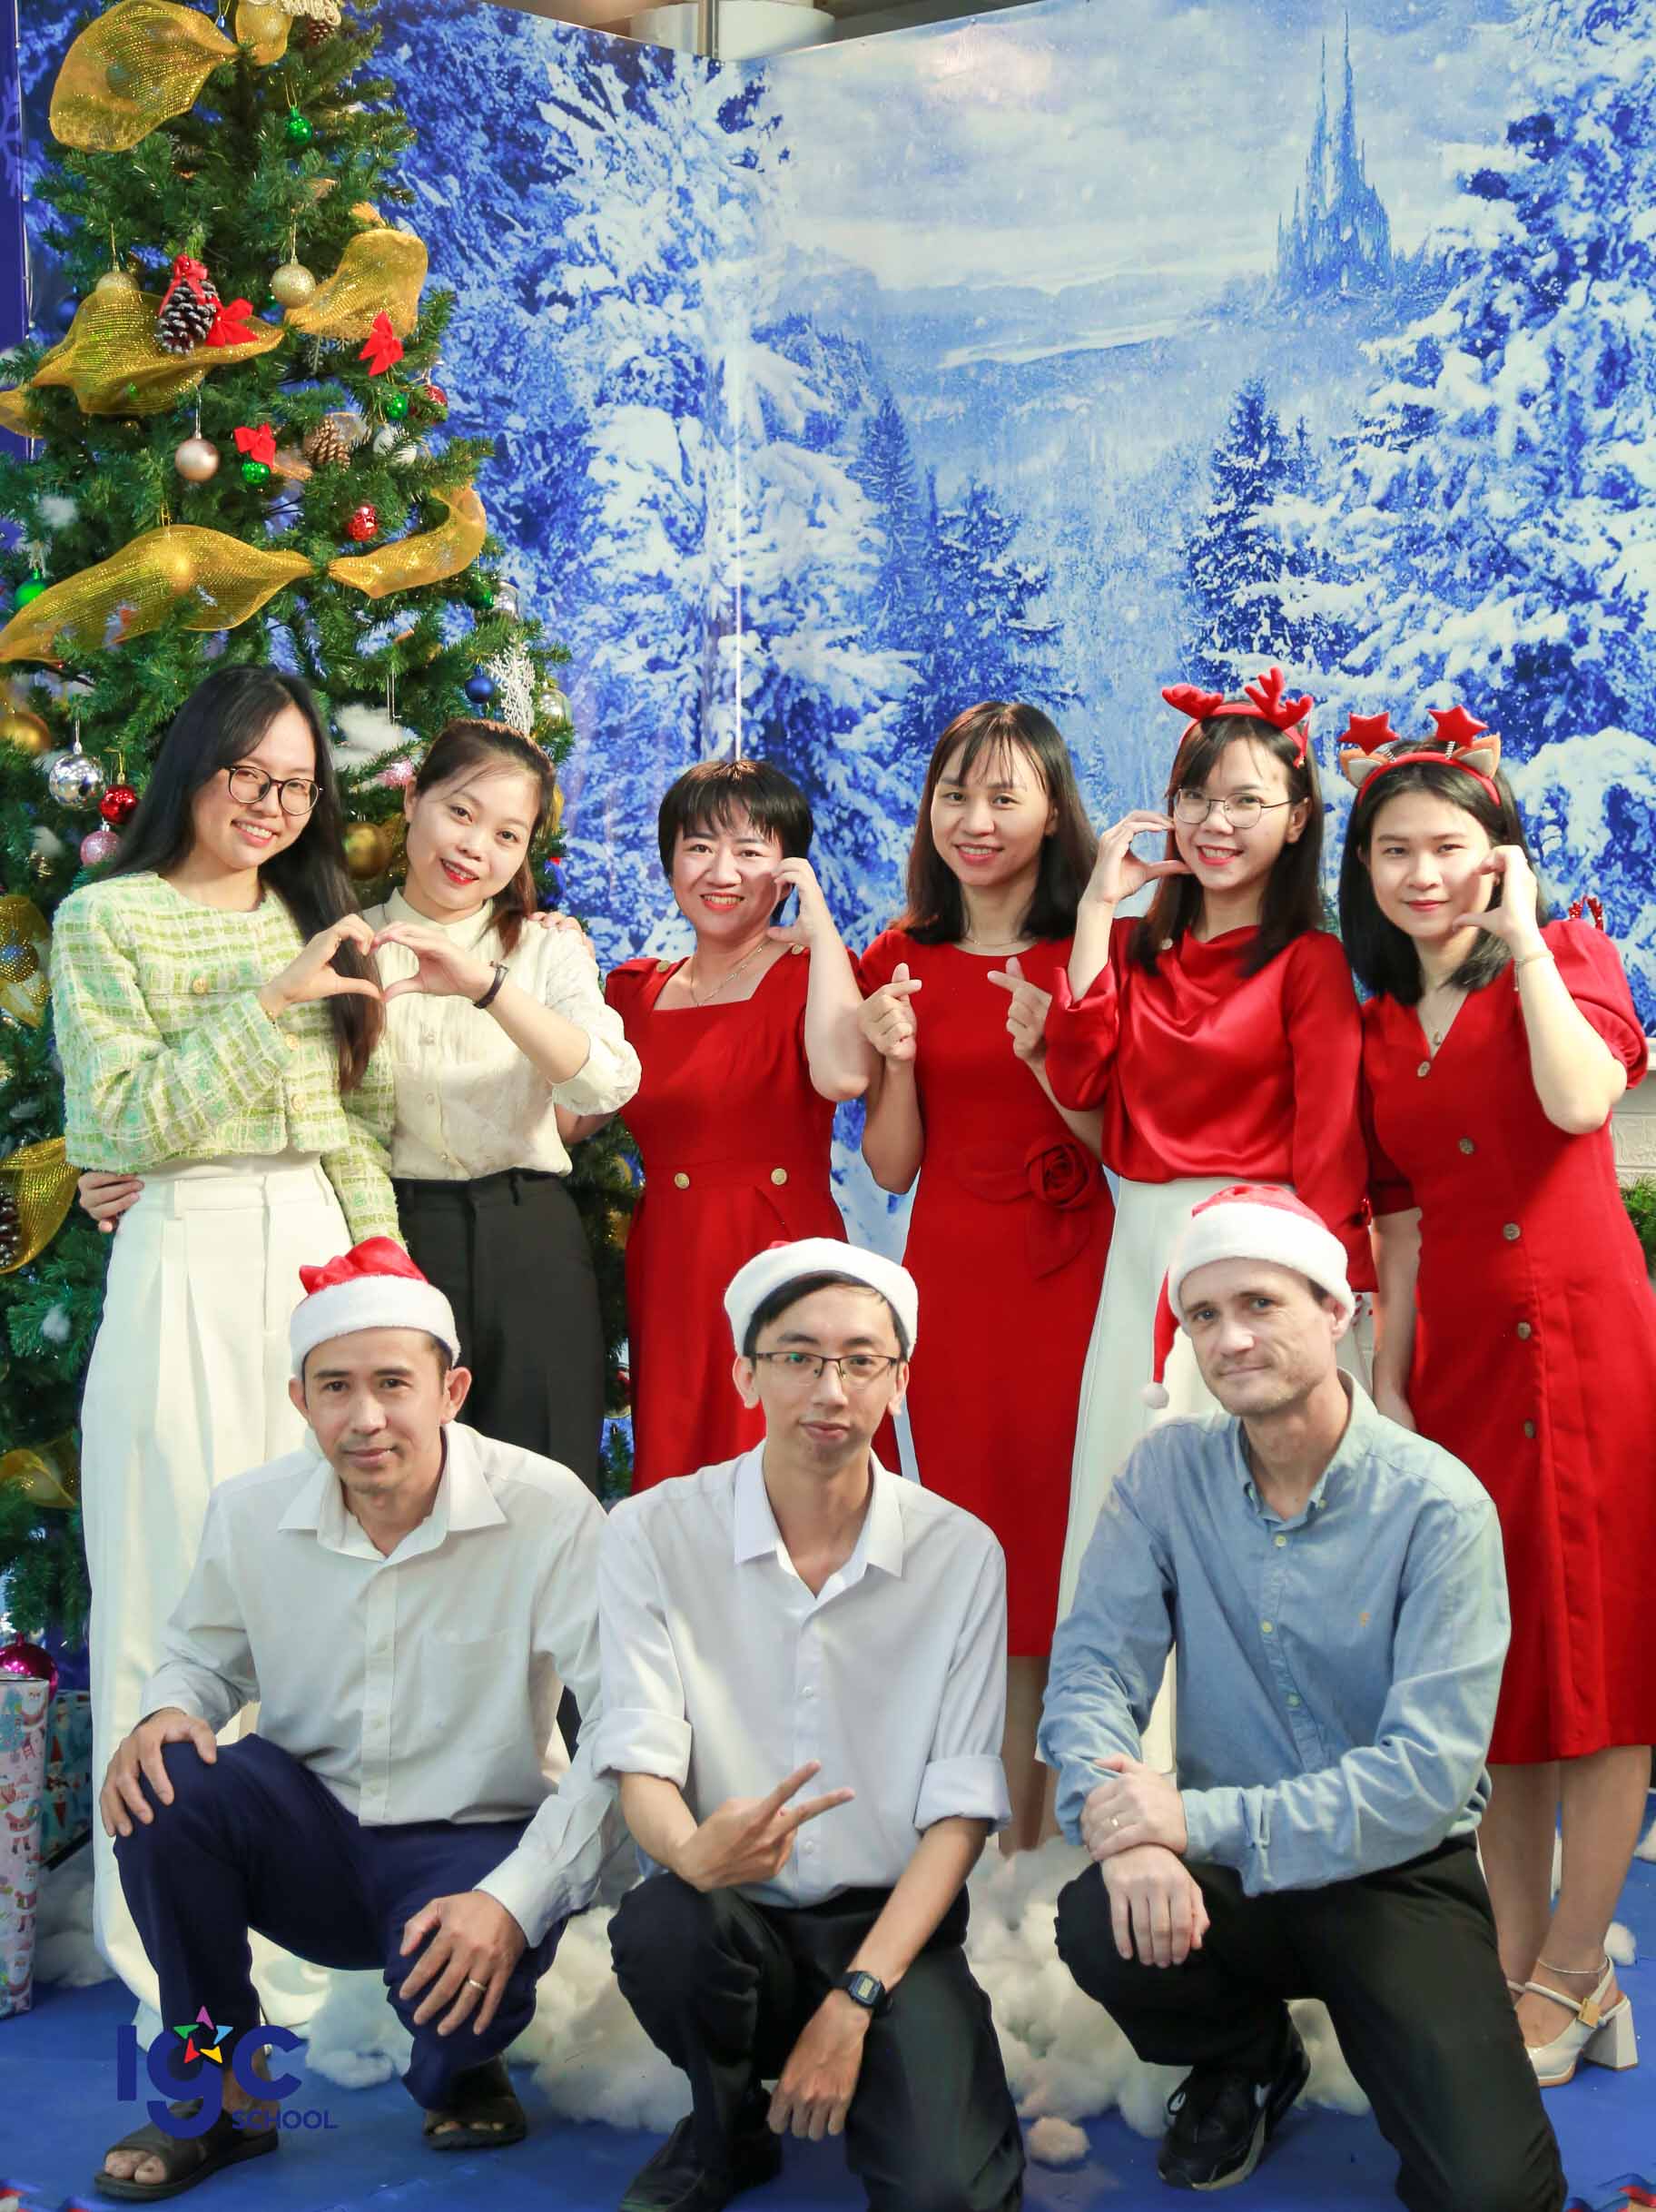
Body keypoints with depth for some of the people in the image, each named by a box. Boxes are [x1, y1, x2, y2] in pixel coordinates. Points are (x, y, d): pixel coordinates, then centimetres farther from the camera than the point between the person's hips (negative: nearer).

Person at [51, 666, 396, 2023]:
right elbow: (127, 1122, -9)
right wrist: (270, 1001, -13)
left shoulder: (313, 920, 16)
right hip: (190, 1263, -5)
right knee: (188, 1578, -2)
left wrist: (379, 1256, 4)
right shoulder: (107, 918, 1)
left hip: (320, 1258, 5)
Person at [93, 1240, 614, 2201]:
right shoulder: (250, 1512, -7)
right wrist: (167, 1713, -14)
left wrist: (514, 1898, -31)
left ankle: (460, 2075, 7)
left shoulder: (548, 1513, -20)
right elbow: (206, 1657, 12)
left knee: (468, 1972, -35)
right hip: (313, 1834, 4)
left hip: (470, 1845, -3)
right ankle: (224, 2097, -2)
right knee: (162, 1789, -24)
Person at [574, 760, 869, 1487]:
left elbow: (844, 1074, -24)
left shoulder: (806, 973, -2)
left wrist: (819, 922, -15)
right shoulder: (637, 990, 13)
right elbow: (570, 1117, 4)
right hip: (666, 1272, 5)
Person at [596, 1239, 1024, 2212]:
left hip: (895, 1920, -1)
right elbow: (642, 1761, -10)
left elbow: (962, 1805, -5)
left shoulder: (962, 1554, -3)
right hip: (735, 1917, 1)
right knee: (661, 1927, -34)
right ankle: (726, 2129, 0)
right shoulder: (655, 1533, -4)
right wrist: (693, 1852, -35)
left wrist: (854, 2002, -16)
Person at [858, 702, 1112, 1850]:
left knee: (1070, 1521, 0)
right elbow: (891, 1166, 5)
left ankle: (1066, 1814, 14)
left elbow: (1125, 1143, -4)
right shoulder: (901, 961, 6)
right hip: (951, 1272, 2)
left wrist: (1043, 1055, -19)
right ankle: (1009, 1819, 18)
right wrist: (900, 1057, -12)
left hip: (1072, 1270, -2)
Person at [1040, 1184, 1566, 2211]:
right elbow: (1093, 1668, -9)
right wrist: (1125, 1828, -30)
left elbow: (1429, 1774, -19)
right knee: (1100, 1925, -30)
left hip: (1401, 1872, -3)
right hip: (1222, 1865, 3)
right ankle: (1247, 2061, 6)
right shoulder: (1170, 1472, -3)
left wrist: (1204, 1817, -28)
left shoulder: (1439, 1505, -14)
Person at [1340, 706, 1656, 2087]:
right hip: (1459, 1348, 5)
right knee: (1499, 1664, 8)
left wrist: (1518, 934, -10)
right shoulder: (1383, 1024, 15)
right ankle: (1515, 1965, 15)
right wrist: (1387, 1381, 10)